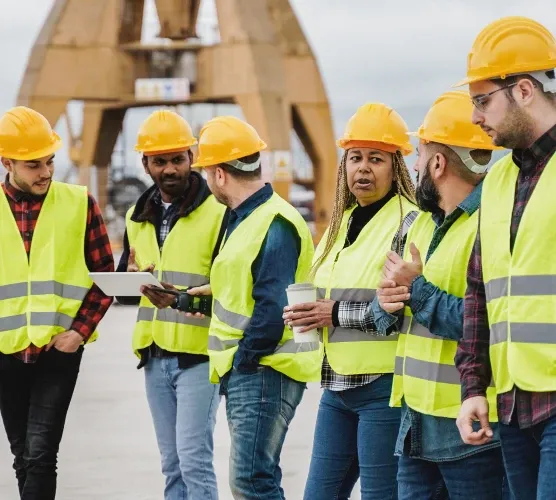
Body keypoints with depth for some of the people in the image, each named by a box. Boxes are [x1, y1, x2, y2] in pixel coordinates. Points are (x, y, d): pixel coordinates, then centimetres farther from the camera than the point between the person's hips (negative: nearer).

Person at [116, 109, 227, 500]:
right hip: (155, 354, 7)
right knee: (172, 464, 11)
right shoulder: (138, 218, 13)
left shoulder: (217, 213, -8)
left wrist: (181, 300, -26)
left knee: (194, 459, -11)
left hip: (199, 354, -7)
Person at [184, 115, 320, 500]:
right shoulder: (243, 218, 15)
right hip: (243, 372, 11)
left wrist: (243, 358, -17)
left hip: (265, 371, -11)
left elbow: (274, 308, -23)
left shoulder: (275, 225, -18)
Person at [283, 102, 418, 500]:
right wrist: (306, 312, 5)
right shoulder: (341, 223, 16)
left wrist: (338, 313, -18)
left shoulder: (408, 224, -10)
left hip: (383, 387, -8)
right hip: (338, 385, 8)